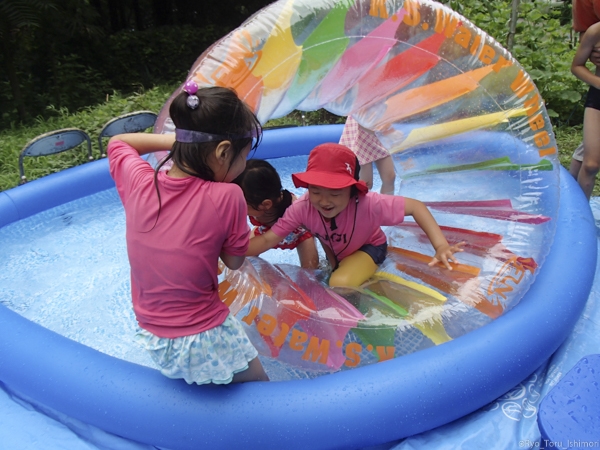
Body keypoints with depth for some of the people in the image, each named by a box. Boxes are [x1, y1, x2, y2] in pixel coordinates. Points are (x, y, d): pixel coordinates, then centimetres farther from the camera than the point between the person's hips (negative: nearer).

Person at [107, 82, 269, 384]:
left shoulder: (138, 182, -10)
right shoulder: (226, 197, -22)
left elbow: (118, 142, 12)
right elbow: (234, 261, -6)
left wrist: (178, 140, 4)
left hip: (154, 343, 4)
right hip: (205, 345, -4)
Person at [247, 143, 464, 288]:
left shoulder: (368, 204, -42)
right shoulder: (302, 208, -33)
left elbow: (416, 207, -34)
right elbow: (268, 240, -29)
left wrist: (441, 246, -44)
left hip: (368, 247, -5)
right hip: (335, 250, 5)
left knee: (340, 284, -25)